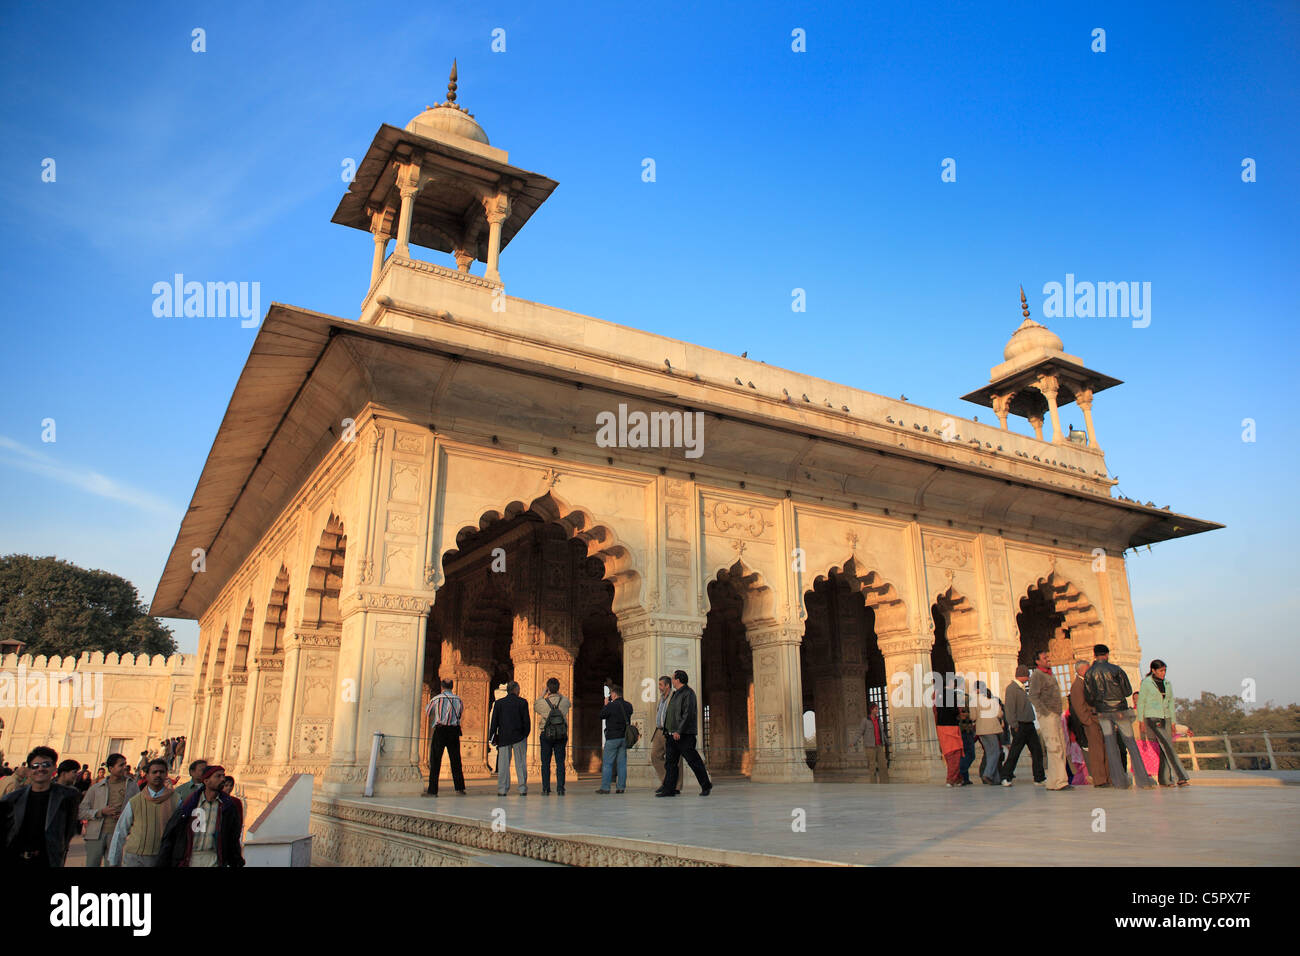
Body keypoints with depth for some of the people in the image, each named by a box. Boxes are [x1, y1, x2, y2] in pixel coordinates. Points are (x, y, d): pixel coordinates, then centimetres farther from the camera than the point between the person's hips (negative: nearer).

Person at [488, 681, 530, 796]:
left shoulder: (499, 703, 4)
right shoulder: (522, 702, -2)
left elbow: (494, 721, 3)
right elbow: (527, 720, -2)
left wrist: (492, 737, 7)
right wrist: (525, 734, 9)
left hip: (503, 737, 1)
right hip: (519, 737, -1)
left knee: (503, 764, 4)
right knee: (521, 764, 5)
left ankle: (502, 790, 1)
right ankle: (522, 789, 4)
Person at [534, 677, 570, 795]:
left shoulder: (543, 702, -9)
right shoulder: (564, 701, -4)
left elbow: (535, 706, 15)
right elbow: (570, 703, 22)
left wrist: (545, 692, 14)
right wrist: (558, 693, 24)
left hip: (546, 735, -1)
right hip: (561, 735, 1)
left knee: (546, 762, 7)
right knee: (560, 762, 4)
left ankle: (546, 788, 5)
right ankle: (560, 788, -1)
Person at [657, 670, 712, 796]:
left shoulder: (688, 693, -10)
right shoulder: (675, 694, 19)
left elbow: (688, 714, -19)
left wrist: (679, 731, -23)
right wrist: (668, 730, 17)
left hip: (684, 735, -9)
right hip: (672, 734, 9)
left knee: (694, 761, -2)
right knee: (670, 762, 4)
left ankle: (706, 786, 9)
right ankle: (669, 788, 5)